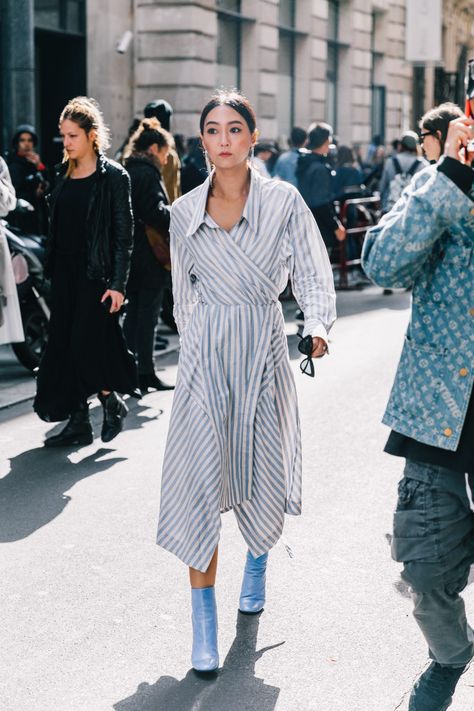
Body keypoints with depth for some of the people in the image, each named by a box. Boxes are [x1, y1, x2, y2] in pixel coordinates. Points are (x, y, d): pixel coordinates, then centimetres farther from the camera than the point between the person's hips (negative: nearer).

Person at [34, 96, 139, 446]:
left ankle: (113, 401, 15)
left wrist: (118, 283, -14)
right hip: (65, 271, 7)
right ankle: (78, 421, 14)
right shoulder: (64, 174, 11)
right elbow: (57, 226, 14)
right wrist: (51, 268, 10)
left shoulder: (114, 176, -7)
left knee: (87, 344, -8)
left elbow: (124, 233, -9)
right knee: (65, 345, 6)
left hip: (96, 273, -7)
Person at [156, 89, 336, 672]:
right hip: (205, 355, 1)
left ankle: (258, 562, 45)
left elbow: (314, 275, -5)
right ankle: (204, 622, 2)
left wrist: (317, 326, -22)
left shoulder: (284, 201, -4)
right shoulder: (184, 213, 3)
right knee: (200, 480, -7)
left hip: (264, 349, 0)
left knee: (263, 473, 11)